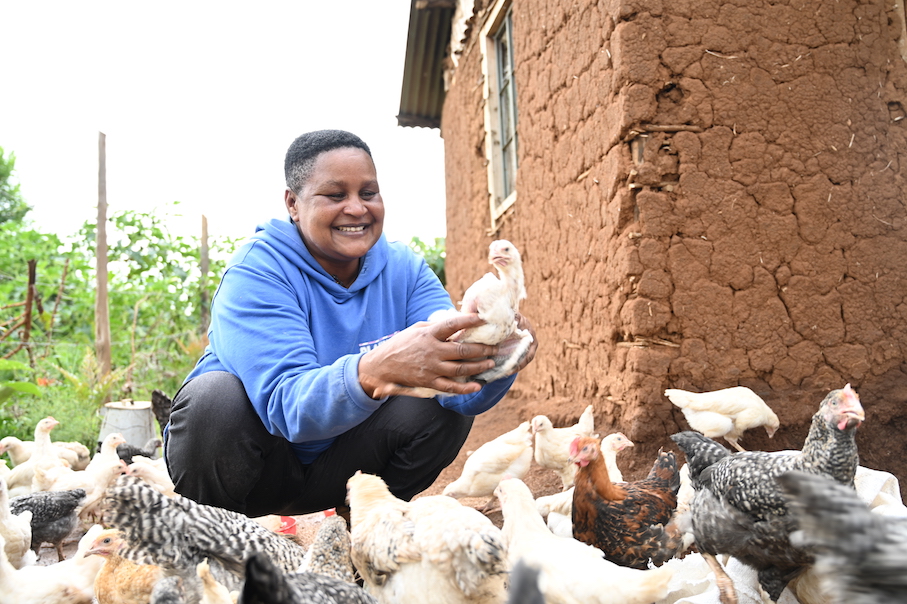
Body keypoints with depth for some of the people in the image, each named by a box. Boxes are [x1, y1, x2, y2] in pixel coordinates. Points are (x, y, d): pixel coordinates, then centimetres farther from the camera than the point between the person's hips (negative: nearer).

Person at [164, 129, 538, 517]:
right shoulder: (256, 272, -20)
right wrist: (374, 371, -55)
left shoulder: (404, 269, -5)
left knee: (444, 407, -17)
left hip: (333, 473, 4)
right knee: (214, 397, -33)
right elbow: (288, 403, -34)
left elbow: (462, 393, -17)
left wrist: (496, 359, -42)